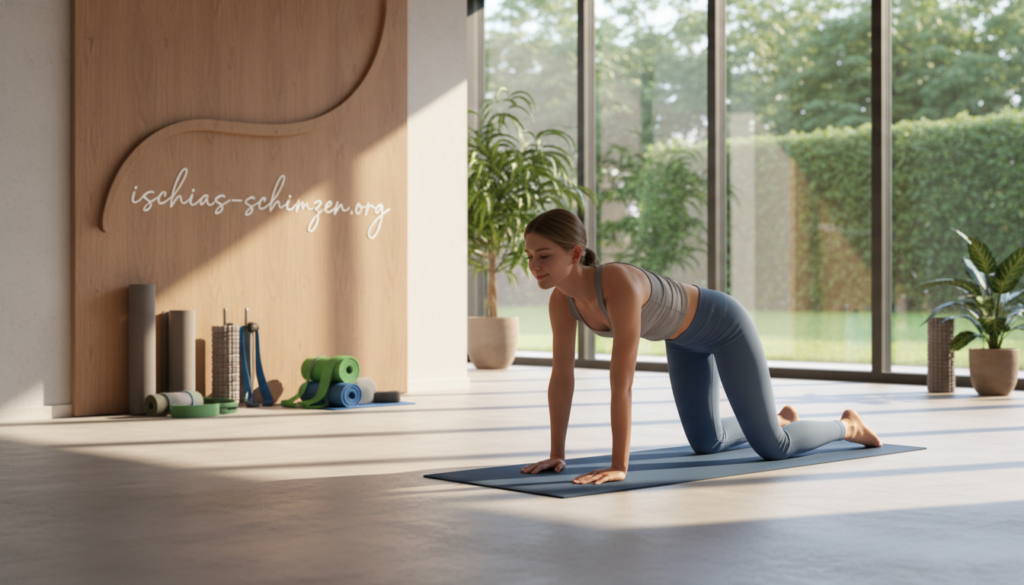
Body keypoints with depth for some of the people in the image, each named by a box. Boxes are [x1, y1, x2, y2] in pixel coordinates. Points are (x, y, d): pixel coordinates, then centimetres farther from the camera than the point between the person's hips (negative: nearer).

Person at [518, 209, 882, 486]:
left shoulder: (620, 285, -45)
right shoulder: (562, 298, -22)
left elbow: (622, 383, -47)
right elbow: (561, 376, -14)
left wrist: (619, 466, -46)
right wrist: (556, 454, -15)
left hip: (722, 324, -7)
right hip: (685, 338, 7)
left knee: (771, 447, -2)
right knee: (706, 442, 20)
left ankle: (846, 426, 29)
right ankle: (781, 419, 49)